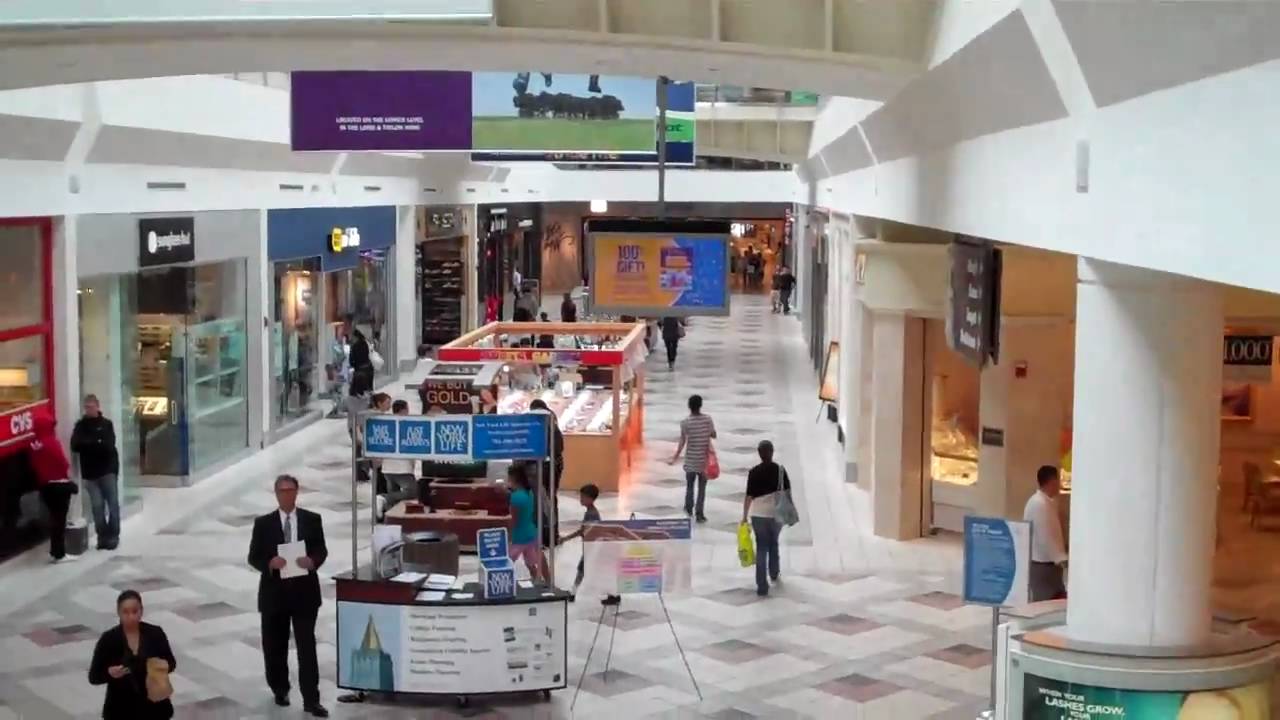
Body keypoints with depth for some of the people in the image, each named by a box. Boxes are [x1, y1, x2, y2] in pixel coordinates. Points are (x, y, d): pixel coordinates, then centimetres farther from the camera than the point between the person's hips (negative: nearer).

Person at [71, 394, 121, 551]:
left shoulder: (106, 424, 1)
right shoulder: (80, 425, 6)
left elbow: (109, 446, -11)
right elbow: (75, 446, -7)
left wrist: (88, 445, -14)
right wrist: (97, 444, -18)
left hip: (108, 469, -2)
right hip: (90, 472, 2)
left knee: (113, 504, -3)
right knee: (97, 506, 0)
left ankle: (113, 535, 5)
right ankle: (102, 536, 8)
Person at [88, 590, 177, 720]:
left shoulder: (155, 633, -6)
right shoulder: (108, 640, -10)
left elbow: (171, 662, 6)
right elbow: (94, 677, -6)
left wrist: (164, 666, -16)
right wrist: (110, 673, -25)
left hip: (152, 705, 1)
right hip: (122, 709, -1)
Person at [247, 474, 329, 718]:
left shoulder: (312, 520, 3)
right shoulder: (263, 523, 1)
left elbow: (321, 550, 3)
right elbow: (253, 557, -1)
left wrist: (313, 561, -19)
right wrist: (270, 563, -21)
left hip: (305, 591, -1)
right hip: (274, 592, 1)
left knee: (307, 646, -4)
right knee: (275, 646, 12)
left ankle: (311, 699, -3)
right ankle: (280, 690, 32)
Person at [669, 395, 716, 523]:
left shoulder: (685, 422, -13)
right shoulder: (707, 419, -8)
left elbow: (682, 442, -13)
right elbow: (713, 435, 2)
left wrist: (676, 457, -5)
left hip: (691, 460, -1)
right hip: (704, 459, 1)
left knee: (689, 485, 20)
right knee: (702, 487, 7)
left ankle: (689, 508, 33)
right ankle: (699, 514, 4)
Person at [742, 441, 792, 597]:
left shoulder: (754, 472, -9)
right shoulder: (780, 470, -5)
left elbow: (749, 496, -9)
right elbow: (787, 491, 0)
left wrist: (744, 516, 0)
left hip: (758, 514, -1)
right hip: (777, 513, 2)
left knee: (761, 548, 3)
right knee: (773, 543, 25)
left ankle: (762, 586, -2)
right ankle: (774, 575, 40)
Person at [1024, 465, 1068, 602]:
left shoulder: (1047, 502, 14)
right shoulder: (1039, 504, -18)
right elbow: (1045, 536, -24)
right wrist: (1061, 559, -23)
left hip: (1048, 562, 10)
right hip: (1042, 564, -10)